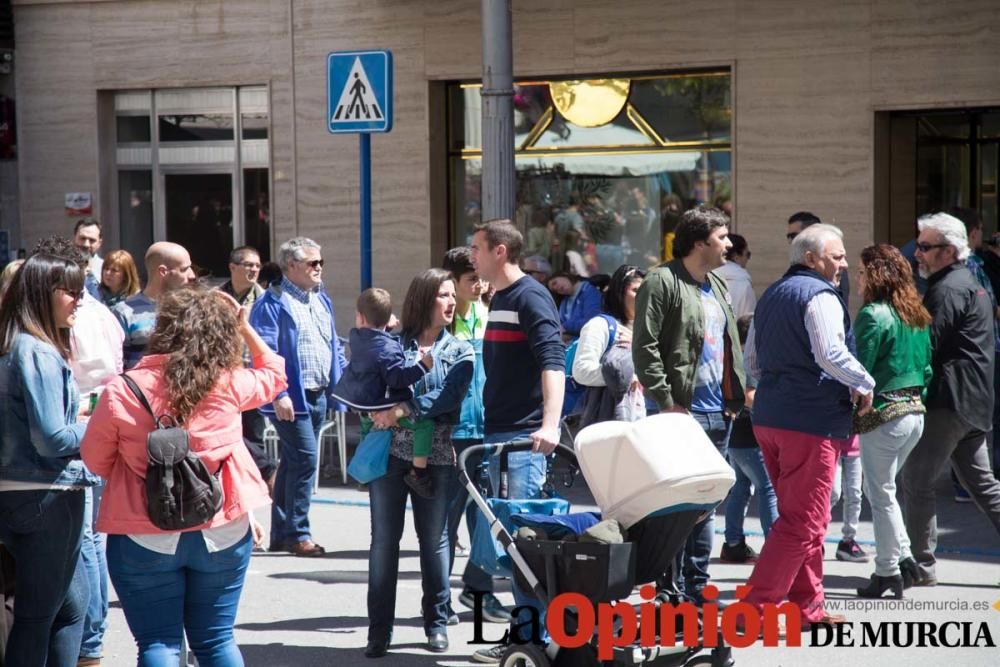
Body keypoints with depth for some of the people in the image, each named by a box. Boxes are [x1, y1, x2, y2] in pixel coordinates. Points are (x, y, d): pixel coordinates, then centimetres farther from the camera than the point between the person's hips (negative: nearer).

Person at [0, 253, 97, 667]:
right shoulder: (40, 353, -18)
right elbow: (52, 438, -21)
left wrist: (82, 425, 10)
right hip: (46, 496, -9)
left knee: (74, 599, 19)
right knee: (38, 615, 1)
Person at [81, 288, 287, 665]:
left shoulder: (121, 392, -11)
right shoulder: (228, 383, -5)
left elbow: (95, 461, 1)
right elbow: (273, 374, 17)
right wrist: (244, 326, 17)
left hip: (144, 537, -2)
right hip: (222, 534, 2)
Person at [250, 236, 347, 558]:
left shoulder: (321, 300, 17)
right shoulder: (272, 303, -10)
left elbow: (334, 347, 23)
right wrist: (278, 395, -23)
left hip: (318, 395, 8)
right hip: (292, 398, -8)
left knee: (294, 462, 13)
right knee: (305, 459, -13)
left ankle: (281, 534, 19)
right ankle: (297, 534, -5)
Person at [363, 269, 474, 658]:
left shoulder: (460, 352, 6)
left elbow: (449, 397, -10)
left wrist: (402, 410, -17)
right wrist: (382, 414, -16)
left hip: (435, 457, 0)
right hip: (390, 451, 0)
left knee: (434, 540, 8)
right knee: (384, 540, 0)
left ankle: (437, 623, 19)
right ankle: (379, 629, 5)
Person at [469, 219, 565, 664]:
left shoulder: (530, 297, -10)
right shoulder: (498, 300, 17)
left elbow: (553, 362, -22)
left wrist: (550, 424, -35)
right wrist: (484, 423, 21)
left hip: (525, 434, -9)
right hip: (497, 433, 9)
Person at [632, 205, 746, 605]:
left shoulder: (719, 286, 19)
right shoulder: (663, 282, -8)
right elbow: (644, 347, -14)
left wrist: (735, 398, 15)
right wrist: (666, 402, -17)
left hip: (719, 414, 8)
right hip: (684, 412, -8)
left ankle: (697, 586, 20)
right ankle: (671, 586, 0)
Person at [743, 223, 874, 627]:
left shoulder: (770, 296, 18)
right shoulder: (819, 295, -10)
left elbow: (753, 361, 22)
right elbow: (830, 354, -21)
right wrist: (863, 384, -8)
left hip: (769, 418, 9)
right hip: (812, 420, -9)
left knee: (804, 517, 18)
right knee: (803, 520, -7)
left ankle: (808, 606, 23)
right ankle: (756, 607, -11)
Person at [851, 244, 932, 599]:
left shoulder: (873, 315, -14)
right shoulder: (918, 315, 11)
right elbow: (927, 366, 15)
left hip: (885, 414, -8)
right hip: (916, 412, 8)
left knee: (881, 495, 2)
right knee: (880, 488, 20)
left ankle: (888, 572, 8)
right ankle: (903, 557, 15)